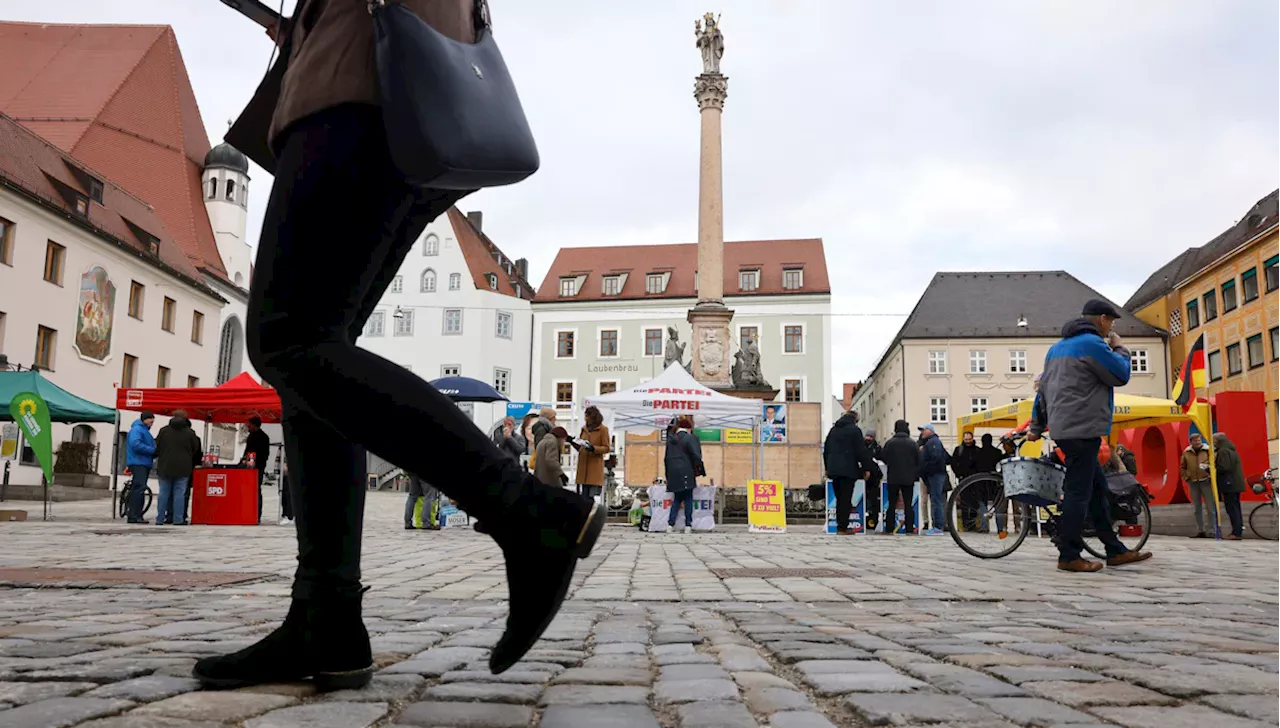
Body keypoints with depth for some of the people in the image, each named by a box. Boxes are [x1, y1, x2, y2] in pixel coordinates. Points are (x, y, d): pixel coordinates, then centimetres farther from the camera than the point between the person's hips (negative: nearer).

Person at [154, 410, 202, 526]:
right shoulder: (190, 433, -4)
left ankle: (160, 519, 8)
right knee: (179, 493, 0)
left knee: (164, 493, 7)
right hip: (183, 468, -2)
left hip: (165, 467, 2)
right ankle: (178, 519, -3)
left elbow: (157, 448, 6)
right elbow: (196, 450, 3)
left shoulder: (163, 430, 2)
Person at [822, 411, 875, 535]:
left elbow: (826, 450, 19)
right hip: (848, 469, -6)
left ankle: (840, 525, 13)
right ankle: (842, 527, -6)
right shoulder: (854, 430, -4)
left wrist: (827, 467, 23)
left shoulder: (833, 430, 16)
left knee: (839, 498, 12)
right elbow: (861, 451, -9)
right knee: (846, 499, -4)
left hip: (833, 469, 6)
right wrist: (867, 468, -3)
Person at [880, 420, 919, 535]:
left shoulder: (889, 443, -6)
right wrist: (916, 476, 10)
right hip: (909, 478, 1)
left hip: (893, 478, 0)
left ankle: (889, 529, 4)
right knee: (908, 504, 4)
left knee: (891, 504, 5)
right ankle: (909, 529, 1)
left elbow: (885, 460, 0)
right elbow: (918, 461, 0)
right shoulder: (913, 444, -3)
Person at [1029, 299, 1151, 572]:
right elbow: (1121, 375, -6)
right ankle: (1068, 556, -4)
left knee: (1098, 489, 13)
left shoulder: (1058, 347, 20)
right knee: (1078, 493, -6)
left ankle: (1116, 551, 17)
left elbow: (1043, 389, 21)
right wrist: (1120, 348, 12)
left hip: (1063, 428, 10)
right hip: (1082, 429, -10)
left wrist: (1037, 428, 25)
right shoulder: (1092, 343, -9)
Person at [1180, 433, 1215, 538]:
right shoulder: (1186, 452, 7)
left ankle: (1215, 530, 0)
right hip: (1193, 483, 3)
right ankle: (1200, 531, 15)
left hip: (1205, 481, -3)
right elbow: (1182, 467, 15)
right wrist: (1186, 478, 4)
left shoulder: (1208, 450, -1)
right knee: (1197, 508, 9)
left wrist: (1210, 474, -18)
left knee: (1211, 507, -4)